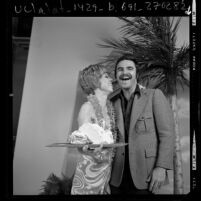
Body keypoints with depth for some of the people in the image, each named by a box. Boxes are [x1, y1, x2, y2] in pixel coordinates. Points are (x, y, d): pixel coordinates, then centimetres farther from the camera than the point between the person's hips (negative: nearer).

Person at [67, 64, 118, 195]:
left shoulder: (110, 105, 5)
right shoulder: (87, 108, -15)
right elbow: (82, 145, -17)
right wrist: (92, 153, -37)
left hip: (107, 169, 6)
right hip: (90, 170, -6)